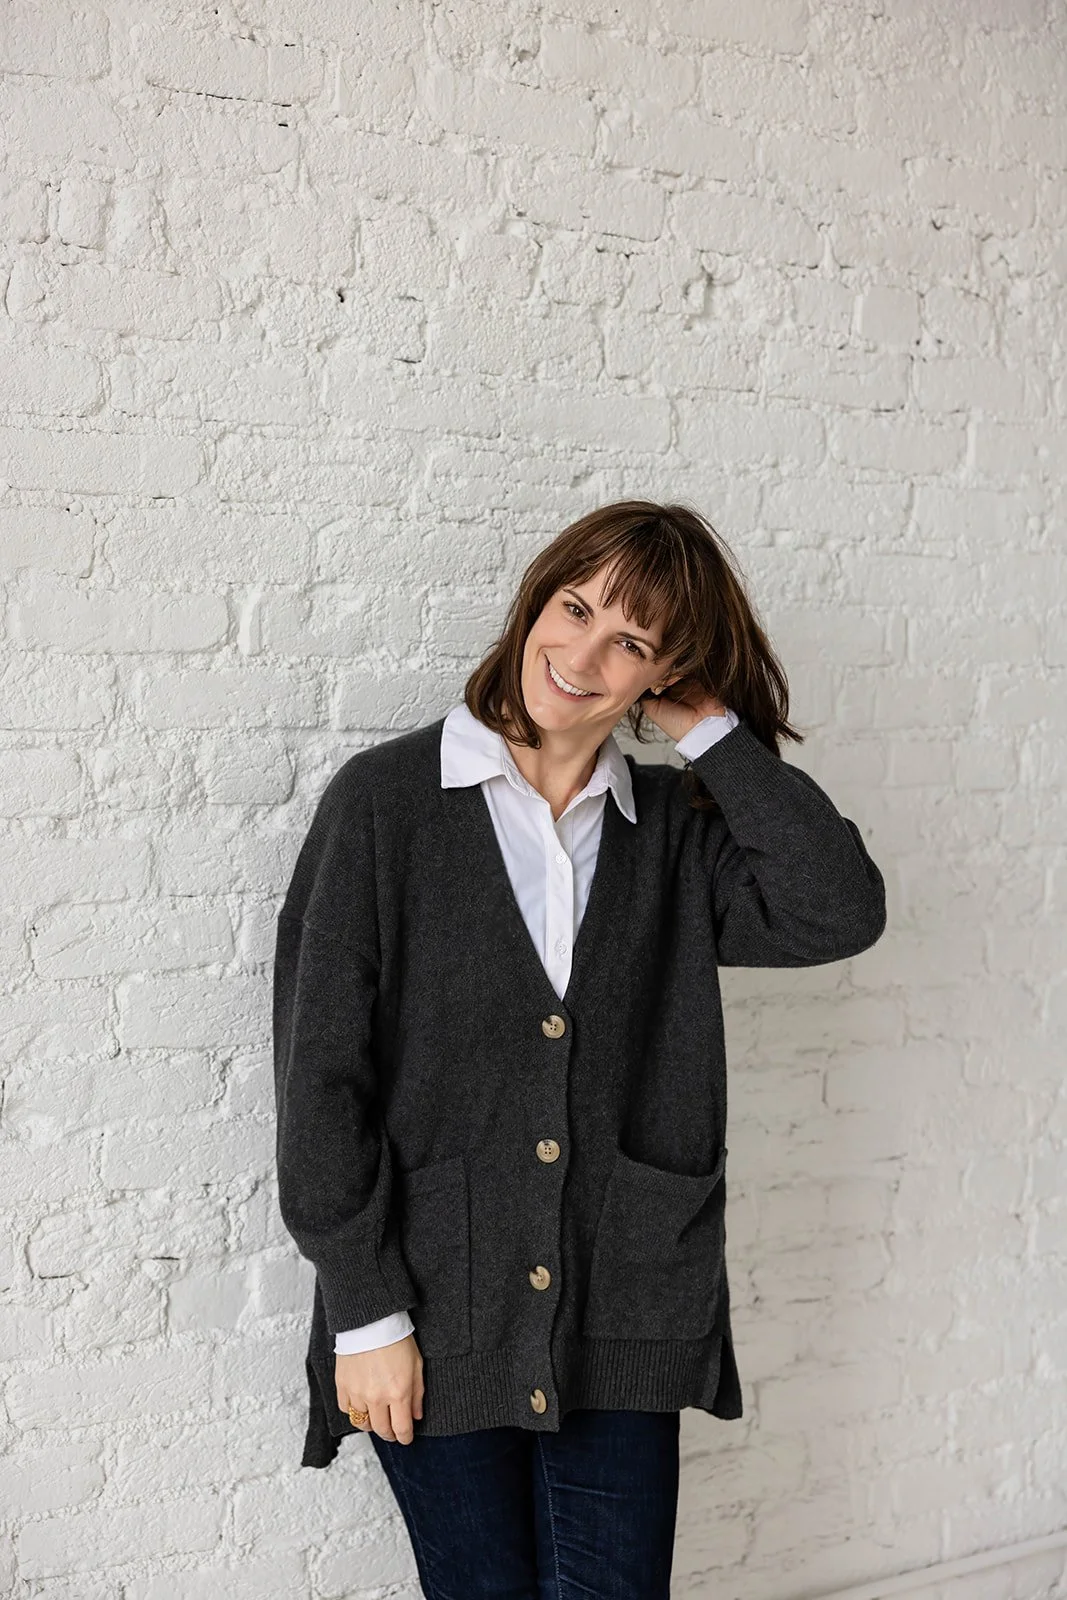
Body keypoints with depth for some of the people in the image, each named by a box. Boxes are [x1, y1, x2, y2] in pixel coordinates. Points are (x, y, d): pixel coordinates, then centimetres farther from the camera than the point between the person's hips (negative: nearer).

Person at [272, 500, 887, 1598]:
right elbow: (321, 1072, -8)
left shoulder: (673, 828, 3)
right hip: (439, 1317, -2)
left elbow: (839, 912, -14)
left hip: (624, 1325, 3)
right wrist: (363, 1315, -10)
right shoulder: (386, 798, -7)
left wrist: (708, 727, -9)